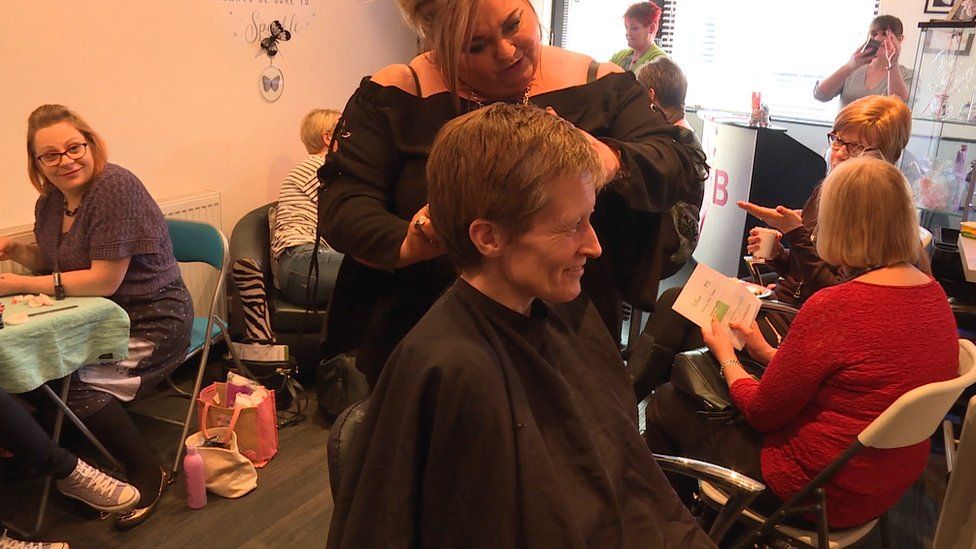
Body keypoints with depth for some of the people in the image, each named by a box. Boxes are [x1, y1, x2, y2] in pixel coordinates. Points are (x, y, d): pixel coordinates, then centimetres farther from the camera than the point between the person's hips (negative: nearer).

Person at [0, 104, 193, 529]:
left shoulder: (115, 188, -19)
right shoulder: (51, 201, 7)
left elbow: (104, 281, -23)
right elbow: (53, 261, 23)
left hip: (152, 323, -8)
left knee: (82, 388, -23)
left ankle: (147, 474, 0)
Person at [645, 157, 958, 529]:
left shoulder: (834, 306, -29)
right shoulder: (935, 295, -3)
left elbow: (762, 412, -17)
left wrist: (726, 355, 1)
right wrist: (768, 353, 14)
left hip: (821, 494, -9)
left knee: (665, 405, 8)